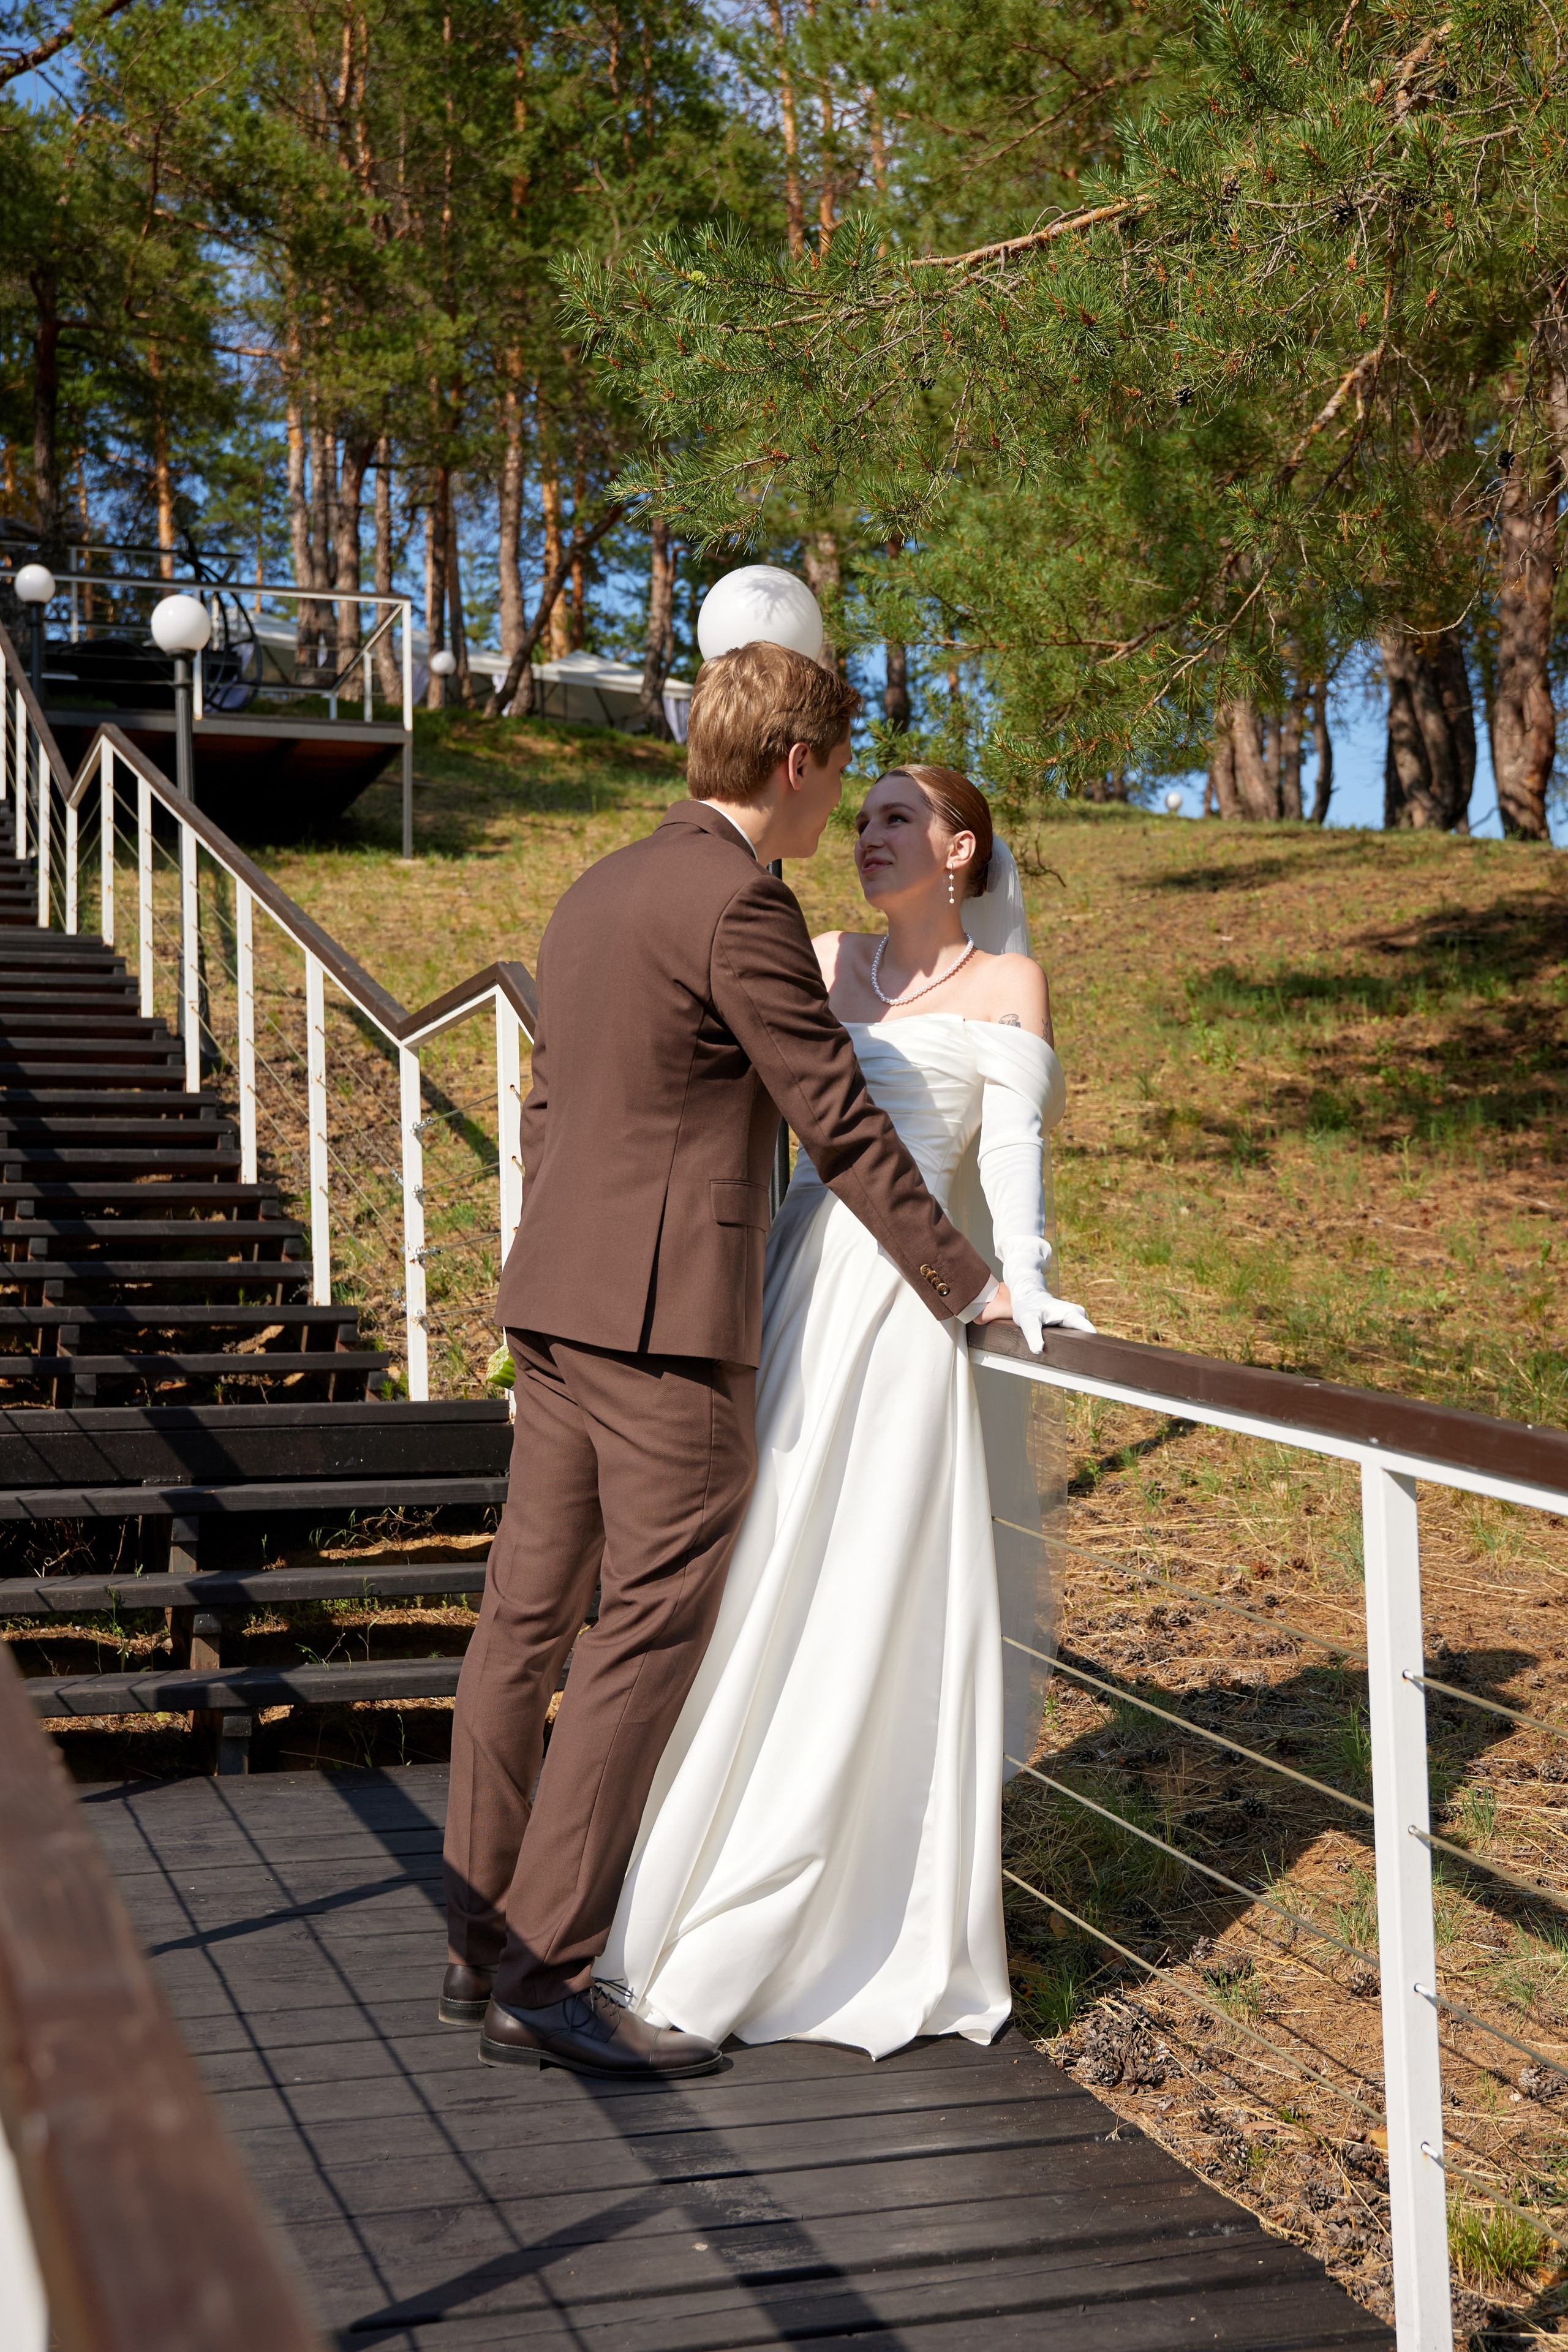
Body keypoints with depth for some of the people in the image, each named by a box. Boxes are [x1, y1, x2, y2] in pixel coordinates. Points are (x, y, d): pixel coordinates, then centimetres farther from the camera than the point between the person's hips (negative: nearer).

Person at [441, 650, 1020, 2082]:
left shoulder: (600, 890, 16)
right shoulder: (738, 904, -13)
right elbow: (838, 1122, -11)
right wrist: (966, 1284, -3)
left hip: (559, 1305, 10)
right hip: (670, 1316, -10)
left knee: (531, 1615, 11)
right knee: (648, 1638, -5)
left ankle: (483, 1940, 19)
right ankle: (547, 1971, -2)